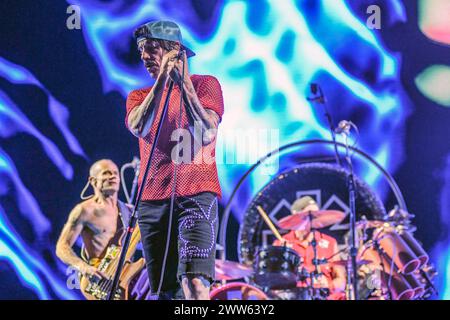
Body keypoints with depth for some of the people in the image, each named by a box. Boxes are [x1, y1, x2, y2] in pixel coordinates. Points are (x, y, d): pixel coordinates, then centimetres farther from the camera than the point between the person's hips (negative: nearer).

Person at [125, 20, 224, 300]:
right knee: (163, 290, 4)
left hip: (196, 194, -4)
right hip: (152, 199, 4)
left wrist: (183, 82, -10)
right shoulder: (139, 96, 16)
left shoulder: (205, 84, 7)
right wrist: (162, 80, -9)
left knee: (195, 284, -20)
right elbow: (139, 129, -6)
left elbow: (207, 135, -9)